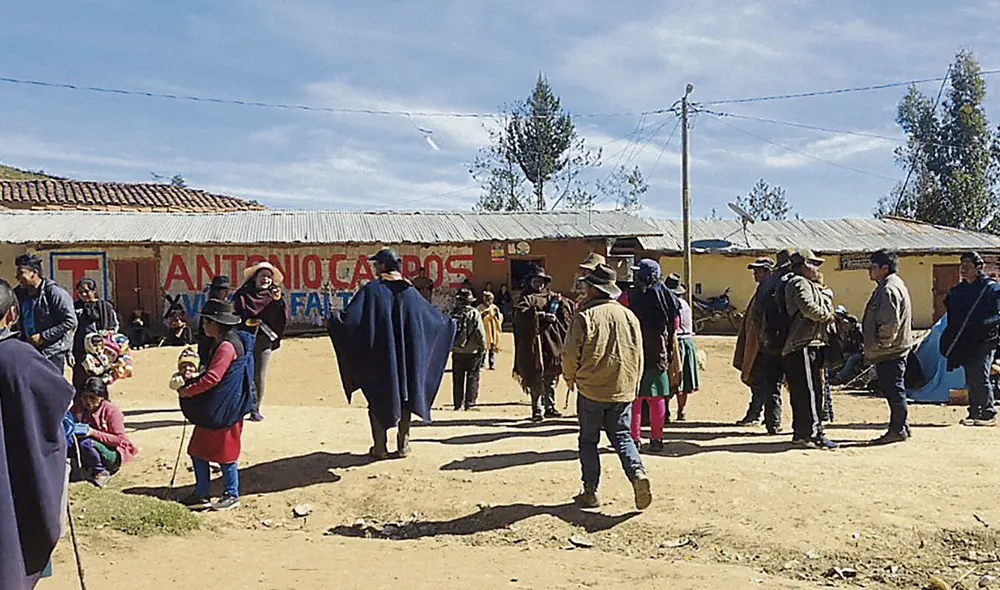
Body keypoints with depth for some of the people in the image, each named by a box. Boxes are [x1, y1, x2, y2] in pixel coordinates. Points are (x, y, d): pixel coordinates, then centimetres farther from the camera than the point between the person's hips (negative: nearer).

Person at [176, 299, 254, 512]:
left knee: (224, 454, 2)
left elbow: (212, 377, -24)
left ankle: (232, 495, 16)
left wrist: (187, 391, -14)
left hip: (224, 411, -10)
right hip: (211, 410, 10)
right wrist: (193, 379, 8)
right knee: (198, 451, 12)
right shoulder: (222, 344, 14)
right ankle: (202, 495, 20)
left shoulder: (227, 346, -20)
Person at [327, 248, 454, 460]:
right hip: (406, 356, 3)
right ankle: (403, 444, 16)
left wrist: (332, 321, 2)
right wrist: (447, 323, 31)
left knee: (378, 398, 7)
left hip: (379, 355, -3)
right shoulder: (410, 291, 2)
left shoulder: (372, 290, -11)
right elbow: (434, 318, 11)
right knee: (404, 394, 14)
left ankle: (380, 446, 8)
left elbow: (351, 317, -17)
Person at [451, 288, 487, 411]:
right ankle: (470, 404, 0)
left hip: (457, 352, 3)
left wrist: (450, 346, 13)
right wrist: (483, 348, -3)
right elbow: (480, 332, -11)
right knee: (472, 378, 4)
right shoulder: (474, 313, -10)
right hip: (472, 351, -3)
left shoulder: (453, 313, 0)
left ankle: (458, 404, 12)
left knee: (457, 379, 11)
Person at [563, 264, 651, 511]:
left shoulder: (585, 316, -12)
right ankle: (637, 472, -11)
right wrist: (633, 385, 19)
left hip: (591, 390, -3)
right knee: (622, 435, 13)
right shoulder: (628, 316, 3)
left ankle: (590, 491, 12)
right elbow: (638, 354, 7)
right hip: (622, 390, 4)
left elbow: (571, 354, -12)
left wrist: (570, 378, 8)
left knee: (588, 440, 10)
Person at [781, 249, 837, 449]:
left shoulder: (812, 286, 25)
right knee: (808, 391, -12)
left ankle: (801, 432, 16)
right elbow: (809, 309, -21)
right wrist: (827, 316, -7)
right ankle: (813, 433, -13)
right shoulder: (799, 283, -9)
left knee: (814, 390, 12)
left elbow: (827, 305, 22)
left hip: (812, 345, 11)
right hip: (803, 345, -11)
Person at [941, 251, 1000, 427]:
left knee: (980, 376, -10)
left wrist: (983, 324, -22)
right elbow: (952, 317, 21)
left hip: (984, 340, -6)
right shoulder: (957, 290, 15)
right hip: (964, 342, 6)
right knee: (971, 379, 8)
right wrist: (949, 340, 13)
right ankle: (974, 413, 14)